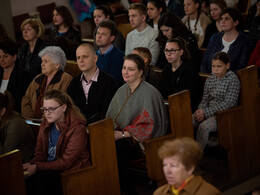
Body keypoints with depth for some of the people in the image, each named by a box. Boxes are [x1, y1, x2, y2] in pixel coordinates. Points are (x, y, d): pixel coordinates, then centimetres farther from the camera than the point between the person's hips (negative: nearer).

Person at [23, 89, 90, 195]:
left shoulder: (77, 128, -14)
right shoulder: (45, 123, 9)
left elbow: (66, 162, -17)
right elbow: (40, 153, 11)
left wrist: (37, 167, -25)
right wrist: (30, 164, -13)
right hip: (50, 168, 6)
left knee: (40, 178, -30)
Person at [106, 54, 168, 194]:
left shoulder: (149, 93, -13)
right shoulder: (122, 91, 12)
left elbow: (149, 127, -15)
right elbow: (112, 117, 19)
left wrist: (123, 134, -17)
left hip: (144, 142, -7)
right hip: (121, 136, 7)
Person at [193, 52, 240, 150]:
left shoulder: (233, 79, -8)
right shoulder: (210, 80, 12)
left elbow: (228, 103, -15)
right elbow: (205, 100, 13)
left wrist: (205, 112, -18)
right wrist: (200, 111, -11)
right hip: (209, 112, 6)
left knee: (203, 126, -32)